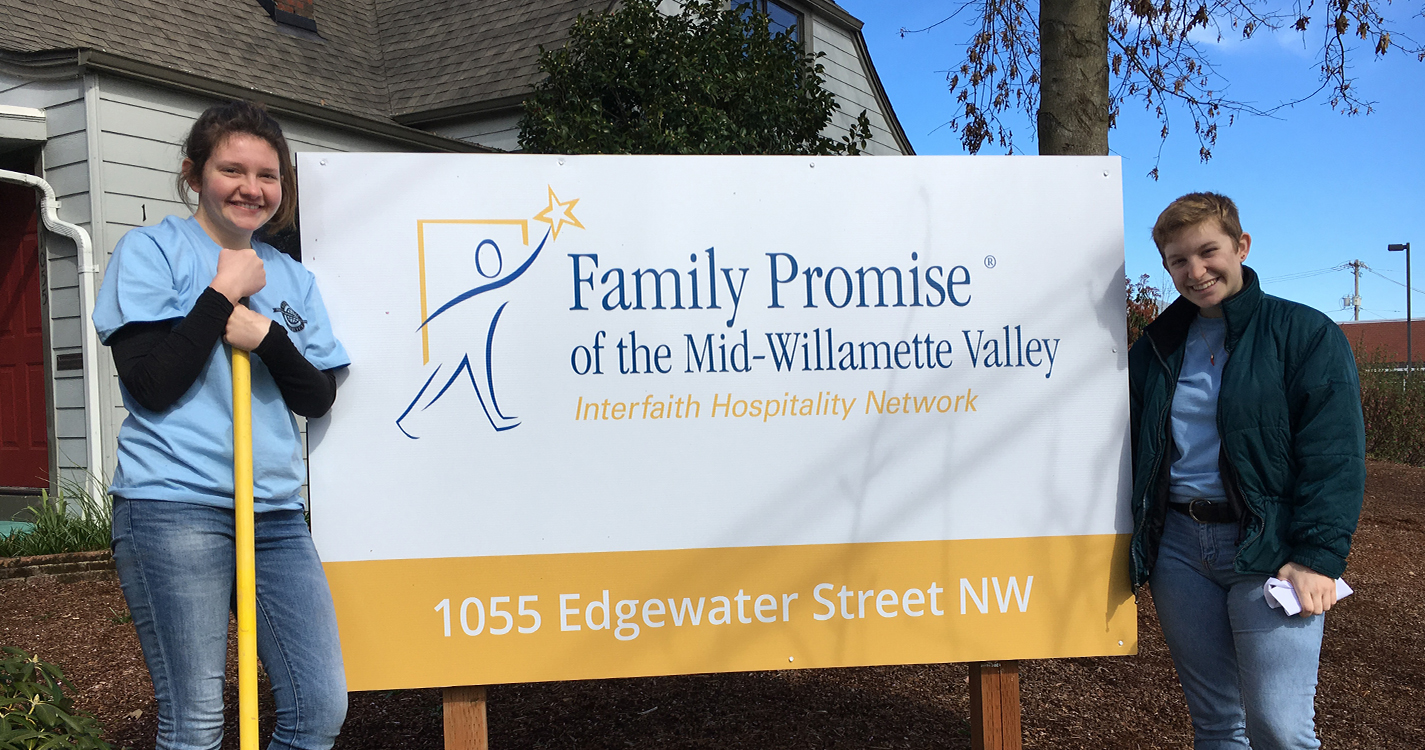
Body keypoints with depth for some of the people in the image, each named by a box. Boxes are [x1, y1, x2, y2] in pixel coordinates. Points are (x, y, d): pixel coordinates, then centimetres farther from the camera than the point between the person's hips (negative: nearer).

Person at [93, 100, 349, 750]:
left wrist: (267, 335, -8)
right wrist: (225, 290, -7)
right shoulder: (150, 250, 2)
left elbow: (319, 397, 9)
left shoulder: (292, 279, 17)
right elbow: (152, 384, -10)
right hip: (175, 507, -5)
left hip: (275, 513, 5)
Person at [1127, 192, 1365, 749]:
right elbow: (1133, 448, 18)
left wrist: (1317, 558, -17)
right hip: (1177, 546, 5)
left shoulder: (1306, 334, -1)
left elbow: (1334, 457, -9)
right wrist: (1132, 545, 11)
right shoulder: (1157, 345, 14)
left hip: (1269, 549, -4)